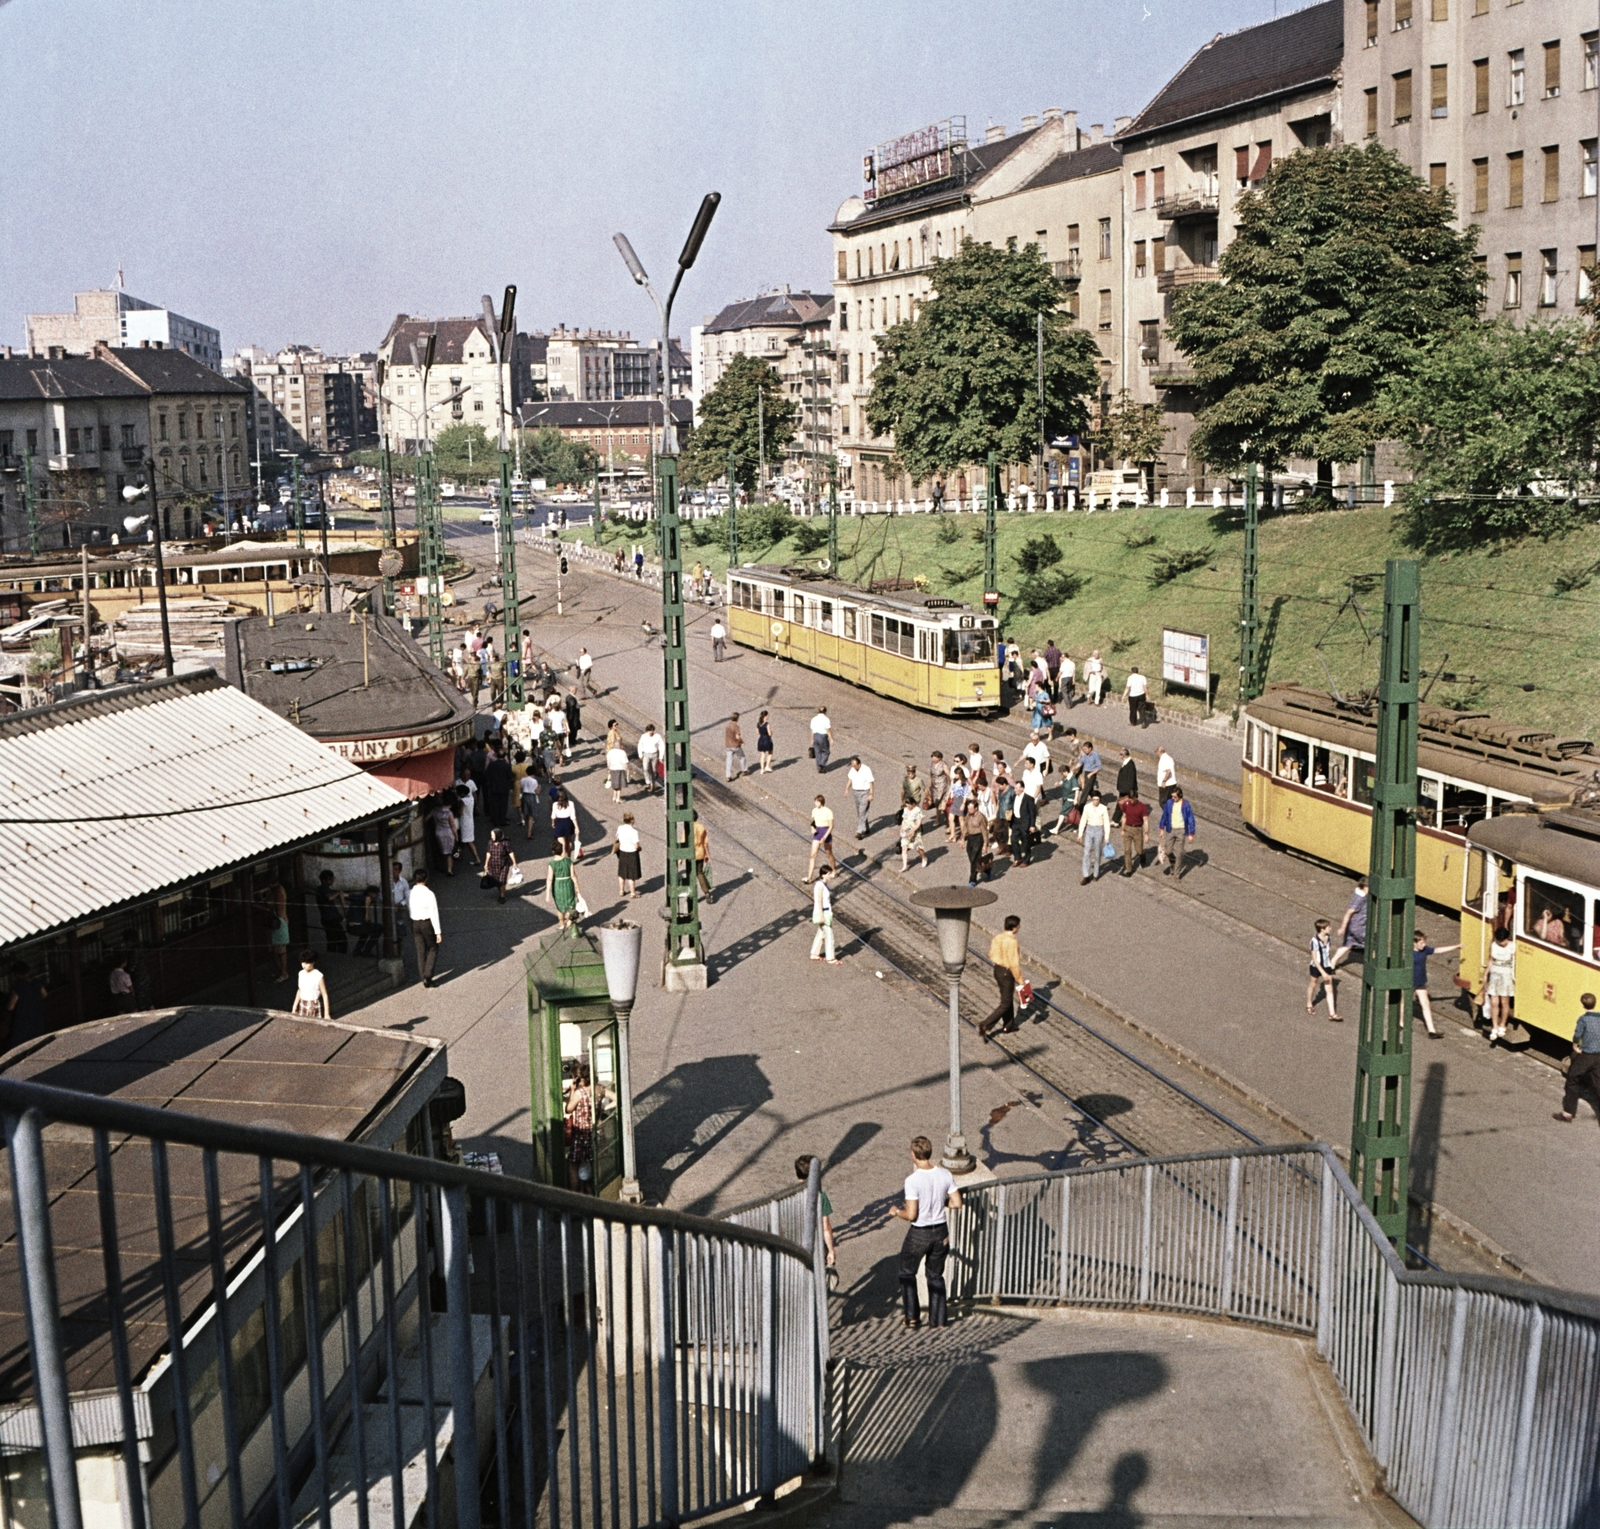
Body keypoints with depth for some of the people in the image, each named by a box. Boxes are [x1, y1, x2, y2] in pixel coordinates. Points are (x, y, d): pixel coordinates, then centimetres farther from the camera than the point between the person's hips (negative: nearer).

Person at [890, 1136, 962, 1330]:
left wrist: (896, 1212, -3)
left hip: (919, 1234, -4)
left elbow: (911, 1215, -23)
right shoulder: (945, 1175, -8)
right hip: (941, 1232, 4)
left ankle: (912, 1316, 20)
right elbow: (957, 1203, -3)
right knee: (936, 1276, 21)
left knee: (907, 1273, 19)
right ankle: (938, 1319, 23)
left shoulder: (912, 1181, -23)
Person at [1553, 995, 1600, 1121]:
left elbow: (1577, 1035, -21)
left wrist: (1575, 1046, -3)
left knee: (1572, 1082, 7)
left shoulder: (1583, 1019, -14)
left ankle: (1567, 1112, 12)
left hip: (1585, 1056, -5)